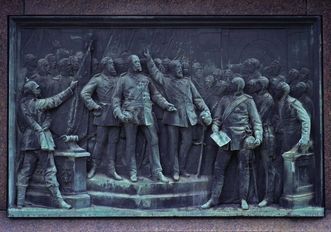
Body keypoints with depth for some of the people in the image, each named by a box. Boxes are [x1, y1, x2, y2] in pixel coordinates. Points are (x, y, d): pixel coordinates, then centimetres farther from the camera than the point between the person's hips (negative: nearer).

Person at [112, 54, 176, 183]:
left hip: (146, 114, 2)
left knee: (154, 141, -5)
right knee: (131, 144, 3)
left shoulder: (145, 79, 14)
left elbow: (155, 94, 17)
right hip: (130, 115, -2)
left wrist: (166, 105, 4)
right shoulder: (123, 79, 7)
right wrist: (118, 113, -9)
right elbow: (116, 98, 5)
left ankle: (157, 172, -3)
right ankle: (133, 172, 11)